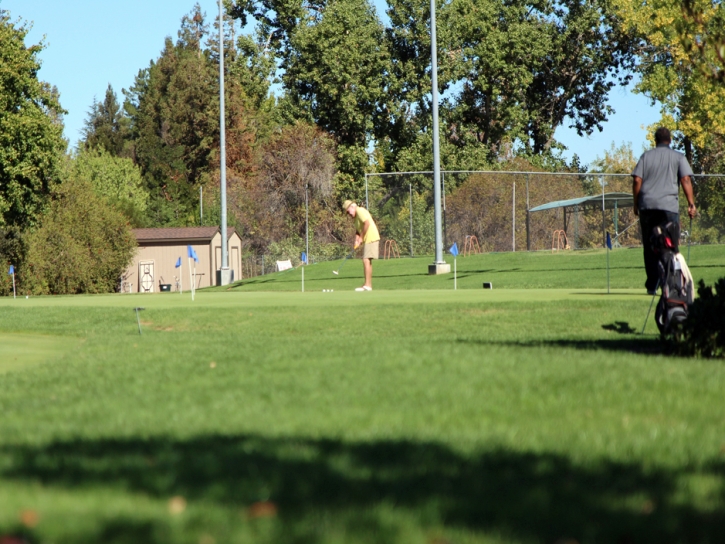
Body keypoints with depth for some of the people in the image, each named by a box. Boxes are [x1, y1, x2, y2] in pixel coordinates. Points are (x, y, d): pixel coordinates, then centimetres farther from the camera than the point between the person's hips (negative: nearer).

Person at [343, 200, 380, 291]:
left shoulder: (360, 211, -10)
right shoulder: (356, 216, 21)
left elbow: (367, 223, -22)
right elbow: (358, 230, 17)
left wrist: (361, 238, -15)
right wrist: (357, 240, -2)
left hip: (371, 238, -11)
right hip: (367, 240, 11)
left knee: (366, 260, -14)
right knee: (367, 261, 13)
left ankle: (367, 285, -17)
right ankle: (368, 285, 16)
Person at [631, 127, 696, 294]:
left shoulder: (646, 156, 11)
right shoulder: (678, 157, 8)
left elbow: (637, 180, 3)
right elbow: (686, 180, -3)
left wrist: (636, 204, 10)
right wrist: (691, 204, -4)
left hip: (646, 206, 2)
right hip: (669, 205, -2)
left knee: (649, 248, 7)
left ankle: (652, 285, 5)